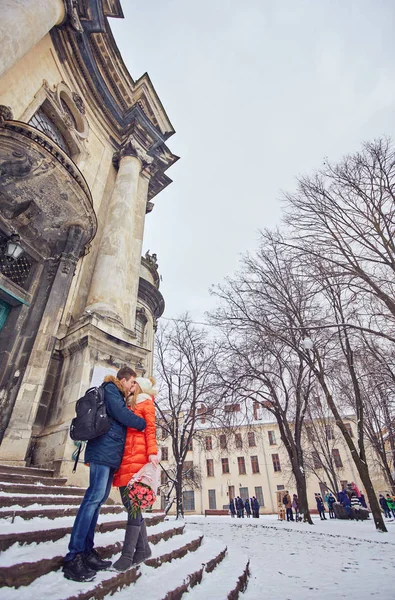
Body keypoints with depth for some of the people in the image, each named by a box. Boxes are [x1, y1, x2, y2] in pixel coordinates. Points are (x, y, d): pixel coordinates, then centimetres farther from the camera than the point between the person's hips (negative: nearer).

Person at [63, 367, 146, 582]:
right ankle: (73, 557, -11)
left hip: (111, 454, 10)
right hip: (104, 451, -10)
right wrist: (144, 424, -4)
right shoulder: (110, 389, -3)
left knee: (97, 498, 7)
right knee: (94, 497, -13)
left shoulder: (117, 395, 25)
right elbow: (121, 414, -13)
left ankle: (86, 551, 11)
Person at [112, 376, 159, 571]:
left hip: (138, 456, -7)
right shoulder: (129, 405, 24)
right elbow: (122, 427, 21)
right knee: (128, 502, 8)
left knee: (132, 504, -7)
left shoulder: (146, 403, 5)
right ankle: (143, 548, 19)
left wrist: (152, 452, -17)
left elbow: (150, 429, -6)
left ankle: (127, 554, 1)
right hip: (124, 456, 7)